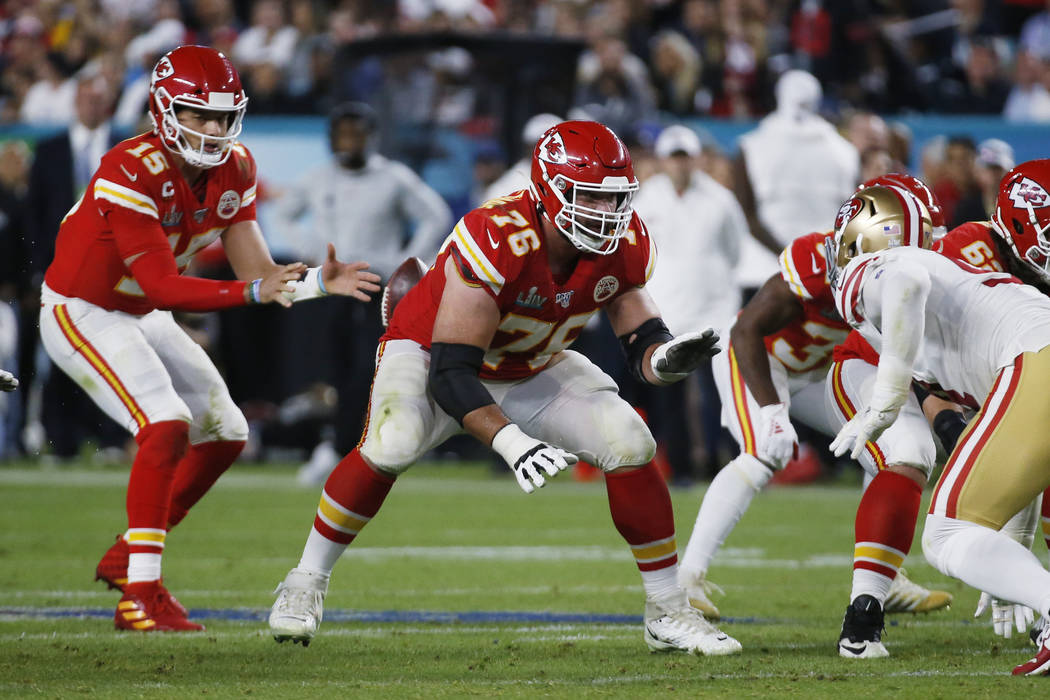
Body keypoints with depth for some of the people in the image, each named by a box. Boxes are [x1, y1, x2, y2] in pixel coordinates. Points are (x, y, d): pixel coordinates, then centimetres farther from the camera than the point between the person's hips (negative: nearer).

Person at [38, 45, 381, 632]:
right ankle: (140, 593, -25)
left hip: (141, 317, 9)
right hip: (82, 314, -9)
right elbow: (163, 286, -33)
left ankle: (125, 557, 24)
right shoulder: (131, 175, -30)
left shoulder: (234, 171, -6)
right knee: (167, 424, -25)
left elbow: (260, 271, -7)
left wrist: (317, 280, -26)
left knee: (225, 435, 11)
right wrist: (254, 292, -42)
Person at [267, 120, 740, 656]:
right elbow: (450, 373, -39)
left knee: (630, 445, -14)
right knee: (391, 445, -34)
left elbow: (642, 346, -8)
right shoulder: (497, 240, -38)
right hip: (430, 350, -5)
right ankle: (305, 584, -12)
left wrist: (667, 357, -33)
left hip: (532, 369, 5)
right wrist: (512, 442, -52)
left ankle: (668, 612, 1)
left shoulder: (624, 246, -18)